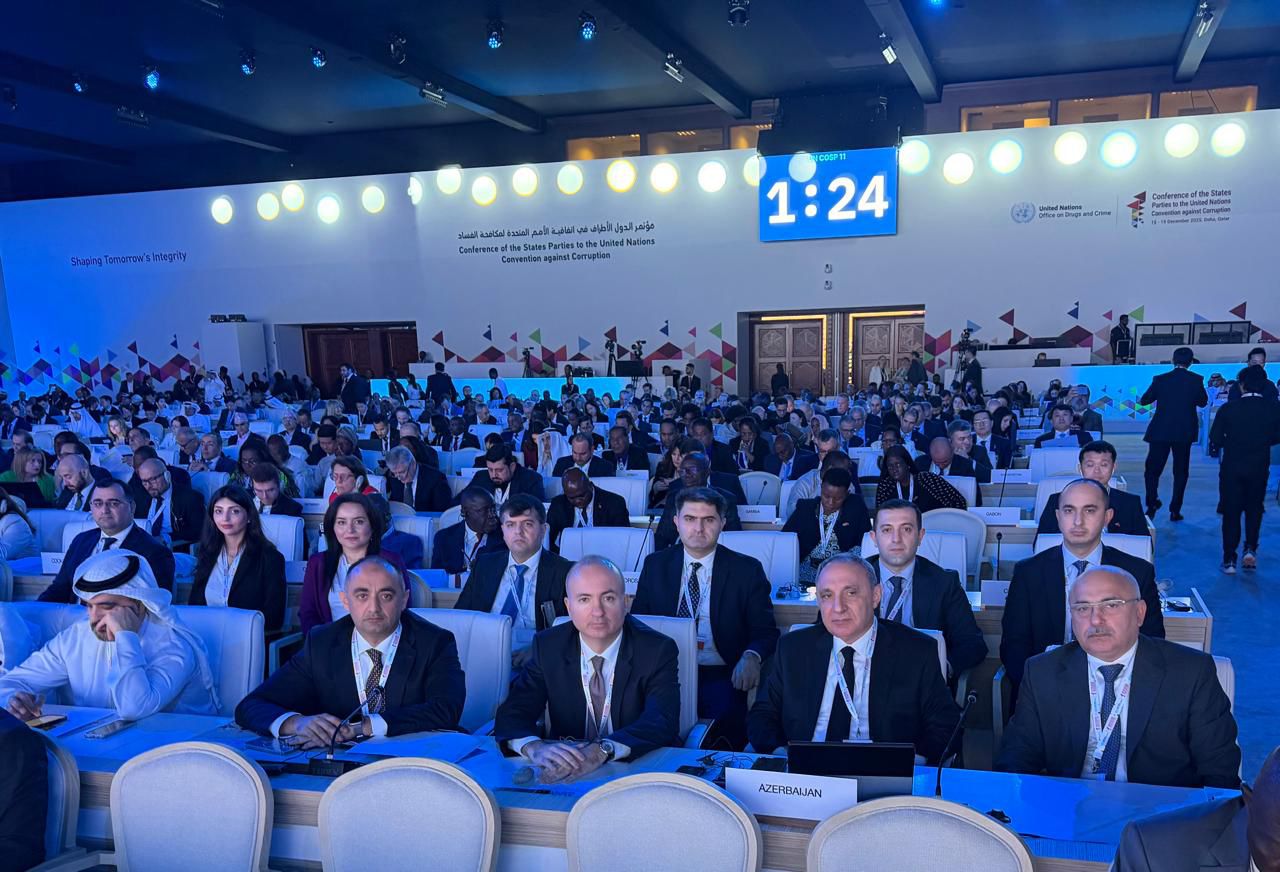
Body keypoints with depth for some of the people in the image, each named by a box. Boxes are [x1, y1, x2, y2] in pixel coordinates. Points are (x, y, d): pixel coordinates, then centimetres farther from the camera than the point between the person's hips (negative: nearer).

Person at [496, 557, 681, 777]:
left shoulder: (658, 650, -9)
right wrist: (534, 747, -30)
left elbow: (662, 722, -21)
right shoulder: (547, 646, -2)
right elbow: (511, 714, -8)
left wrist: (602, 751, -37)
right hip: (566, 775, 1)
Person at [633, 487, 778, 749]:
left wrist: (751, 657, -21)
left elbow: (765, 631, 2)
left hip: (721, 677, -1)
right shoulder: (655, 565, 12)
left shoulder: (747, 570, 5)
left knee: (725, 717, -32)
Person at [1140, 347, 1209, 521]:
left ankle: (1152, 505, -9)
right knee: (1180, 472, 11)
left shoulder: (1160, 379, -4)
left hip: (1160, 431, -1)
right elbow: (1203, 402, 8)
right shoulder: (1196, 380, -4)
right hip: (1184, 433, 1)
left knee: (1152, 469, 7)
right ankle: (1175, 510, 9)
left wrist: (1140, 400, 25)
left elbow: (1144, 400, 5)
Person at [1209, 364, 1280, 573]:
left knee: (1231, 512, 7)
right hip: (1259, 468, 1)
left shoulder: (1228, 408, -12)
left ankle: (1229, 560, 8)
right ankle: (1250, 548, 4)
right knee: (1254, 509, 20)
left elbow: (1215, 438, -11)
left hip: (1232, 467, -1)